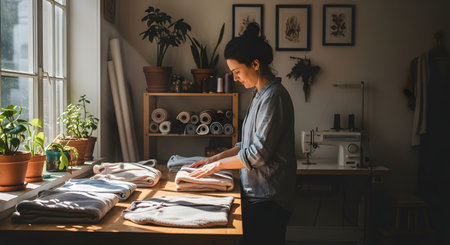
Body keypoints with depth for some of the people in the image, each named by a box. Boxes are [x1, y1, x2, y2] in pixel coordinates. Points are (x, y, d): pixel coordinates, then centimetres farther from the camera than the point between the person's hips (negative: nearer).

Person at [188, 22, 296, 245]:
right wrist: (216, 158, 10)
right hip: (256, 195, 9)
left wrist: (219, 164, -10)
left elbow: (259, 153, -21)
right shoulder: (260, 94, 13)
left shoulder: (273, 97, -18)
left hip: (269, 199, -9)